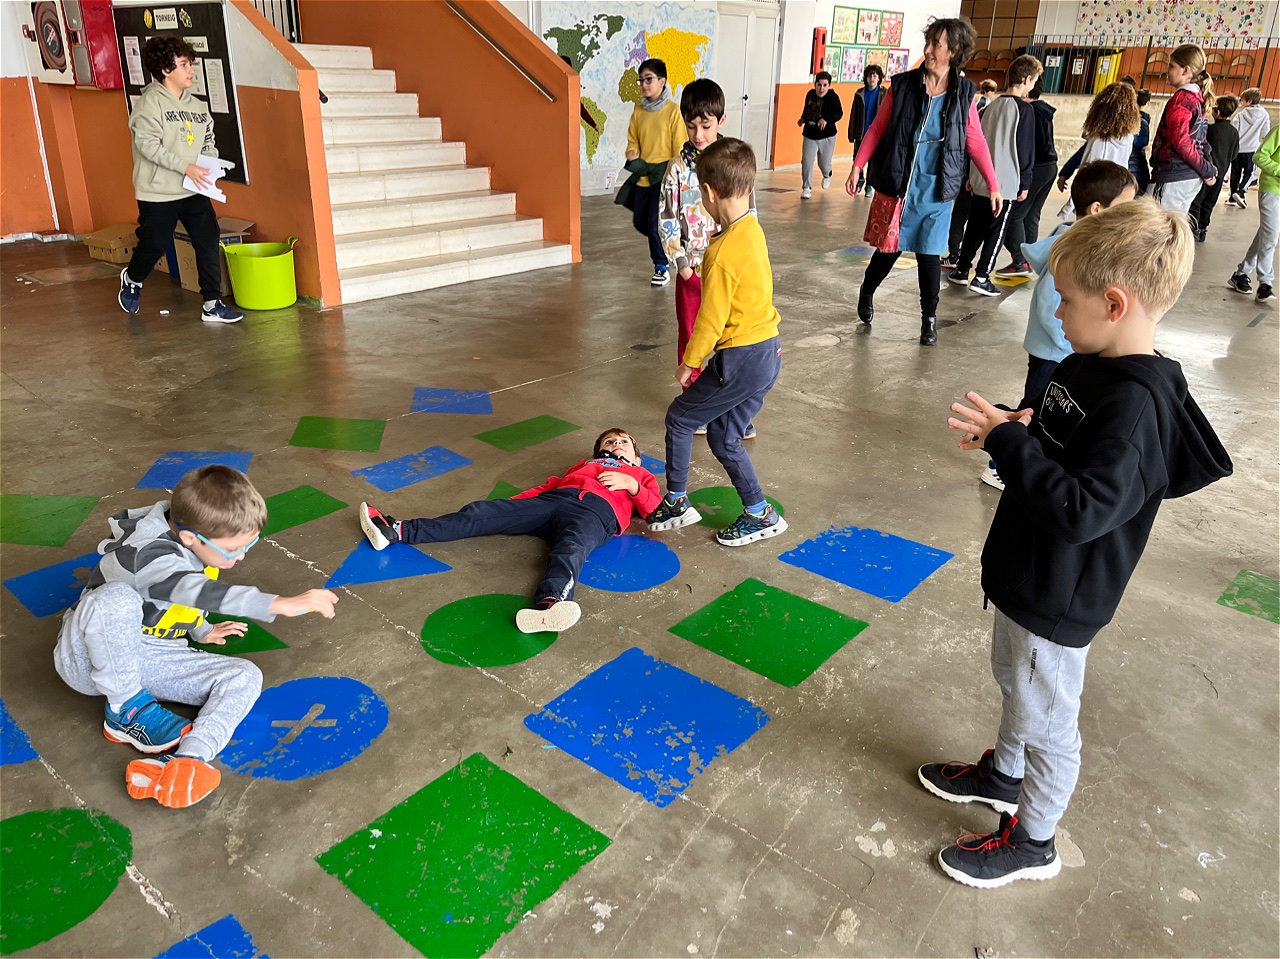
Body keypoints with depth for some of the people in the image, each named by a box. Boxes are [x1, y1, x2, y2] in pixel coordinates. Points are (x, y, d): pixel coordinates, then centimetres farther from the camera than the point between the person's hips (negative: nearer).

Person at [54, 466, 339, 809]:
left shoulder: (191, 546, -3)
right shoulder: (150, 552, -28)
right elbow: (195, 590, -49)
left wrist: (200, 630, 19)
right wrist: (280, 604, -58)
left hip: (150, 661, 7)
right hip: (90, 658, -7)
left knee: (245, 676, -17)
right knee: (116, 598, -40)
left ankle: (187, 760, -42)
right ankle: (128, 711, -19)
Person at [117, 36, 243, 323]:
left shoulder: (197, 106, 10)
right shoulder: (150, 102, -9)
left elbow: (208, 143, 16)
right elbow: (147, 143, -18)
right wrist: (186, 166, -25)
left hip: (194, 190, 5)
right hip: (158, 192, -5)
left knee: (208, 242, -5)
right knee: (154, 245, 5)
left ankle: (212, 304, 1)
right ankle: (132, 279, 37)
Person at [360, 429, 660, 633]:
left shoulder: (641, 474, 35)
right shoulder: (585, 464, 40)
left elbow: (655, 508, 17)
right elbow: (552, 484, 25)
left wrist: (629, 484, 3)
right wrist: (513, 505, 10)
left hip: (596, 511, -4)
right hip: (553, 499, 4)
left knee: (570, 550, -38)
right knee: (481, 512, -11)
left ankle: (548, 604, -68)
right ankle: (396, 531, -16)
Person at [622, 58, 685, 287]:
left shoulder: (673, 111, -9)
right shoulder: (638, 111, 5)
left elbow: (679, 147, -8)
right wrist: (632, 153, -8)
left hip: (664, 176, -6)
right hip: (642, 176, 6)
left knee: (655, 223, -7)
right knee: (640, 223, 10)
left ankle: (662, 266, 10)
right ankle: (665, 244, 37)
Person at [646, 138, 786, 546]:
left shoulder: (723, 253, -23)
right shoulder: (752, 229, 5)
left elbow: (711, 319, -16)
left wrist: (689, 362, -3)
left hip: (741, 359, -9)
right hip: (767, 349, 9)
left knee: (680, 417, 10)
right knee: (723, 438, 18)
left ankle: (676, 501, 22)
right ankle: (758, 512, 23)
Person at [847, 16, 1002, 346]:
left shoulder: (963, 93, 0)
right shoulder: (902, 85, -3)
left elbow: (976, 142, 4)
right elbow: (877, 129, 1)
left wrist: (993, 185, 3)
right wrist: (858, 165, -8)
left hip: (936, 191, 0)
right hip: (896, 185, 0)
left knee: (929, 255, 2)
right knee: (888, 249, 8)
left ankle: (929, 318, 17)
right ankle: (866, 294, 35)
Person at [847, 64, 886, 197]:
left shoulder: (884, 94, -2)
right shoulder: (860, 94, 3)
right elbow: (853, 115, 4)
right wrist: (851, 135, -1)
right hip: (861, 134, 2)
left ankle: (869, 185, 18)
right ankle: (860, 180, 30)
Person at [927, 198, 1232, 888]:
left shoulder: (1135, 405, -30)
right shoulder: (1090, 367, -1)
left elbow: (1081, 509, -36)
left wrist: (1009, 442, -30)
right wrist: (1013, 429, -6)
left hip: (1059, 599, -9)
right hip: (1027, 574, 9)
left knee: (1047, 720, 11)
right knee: (1013, 680, 28)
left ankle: (1032, 842, 33)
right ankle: (1003, 774, 53)